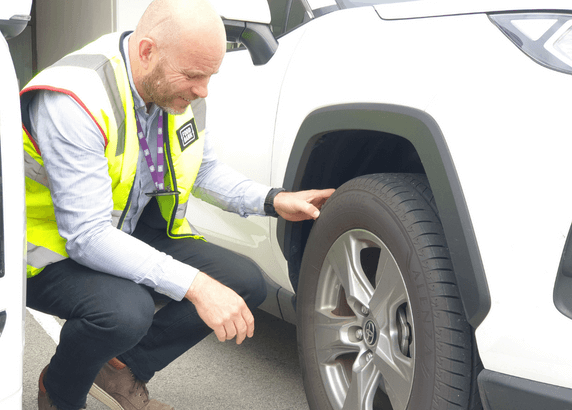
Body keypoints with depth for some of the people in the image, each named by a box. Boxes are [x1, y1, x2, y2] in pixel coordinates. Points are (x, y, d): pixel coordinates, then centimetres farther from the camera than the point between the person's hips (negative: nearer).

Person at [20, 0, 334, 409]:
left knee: (246, 284, -7)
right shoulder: (74, 101, -31)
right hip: (56, 248, -7)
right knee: (125, 310, -37)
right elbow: (88, 237, -34)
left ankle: (122, 370, 8)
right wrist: (194, 286, -39)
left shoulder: (181, 88, -7)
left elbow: (204, 169, 11)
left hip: (134, 233, 7)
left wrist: (272, 200, -6)